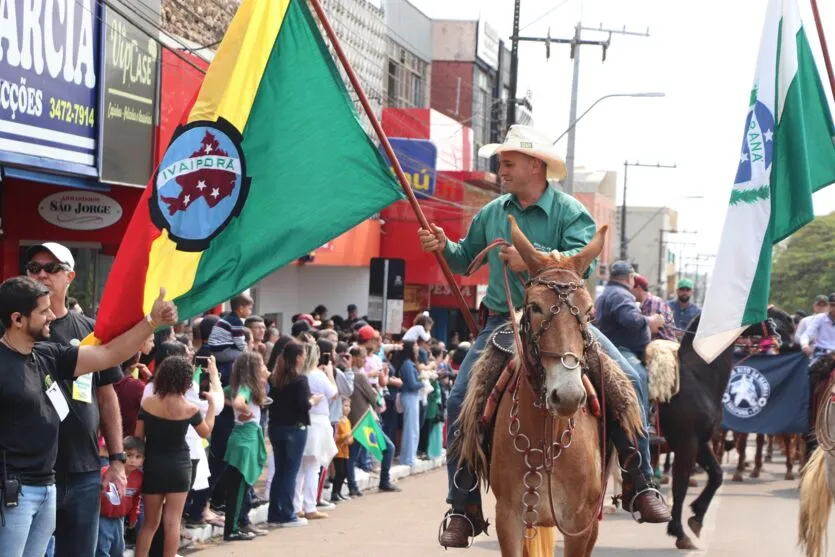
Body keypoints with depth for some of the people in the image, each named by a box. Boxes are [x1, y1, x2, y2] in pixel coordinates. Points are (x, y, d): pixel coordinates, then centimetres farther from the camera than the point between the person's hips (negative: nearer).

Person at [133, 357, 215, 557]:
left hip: (153, 465, 2)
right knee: (172, 522, 1)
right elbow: (205, 432, 9)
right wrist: (212, 404, 18)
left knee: (150, 523, 12)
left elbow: (138, 437, -2)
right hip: (179, 466, -2)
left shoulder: (147, 403, -6)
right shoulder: (190, 408, -9)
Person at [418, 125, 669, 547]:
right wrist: (443, 247, -1)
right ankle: (463, 509, 0)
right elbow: (466, 259, 20)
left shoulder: (569, 211, -6)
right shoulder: (491, 214, 8)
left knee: (628, 380, -19)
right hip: (503, 323, 3)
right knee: (459, 400, -11)